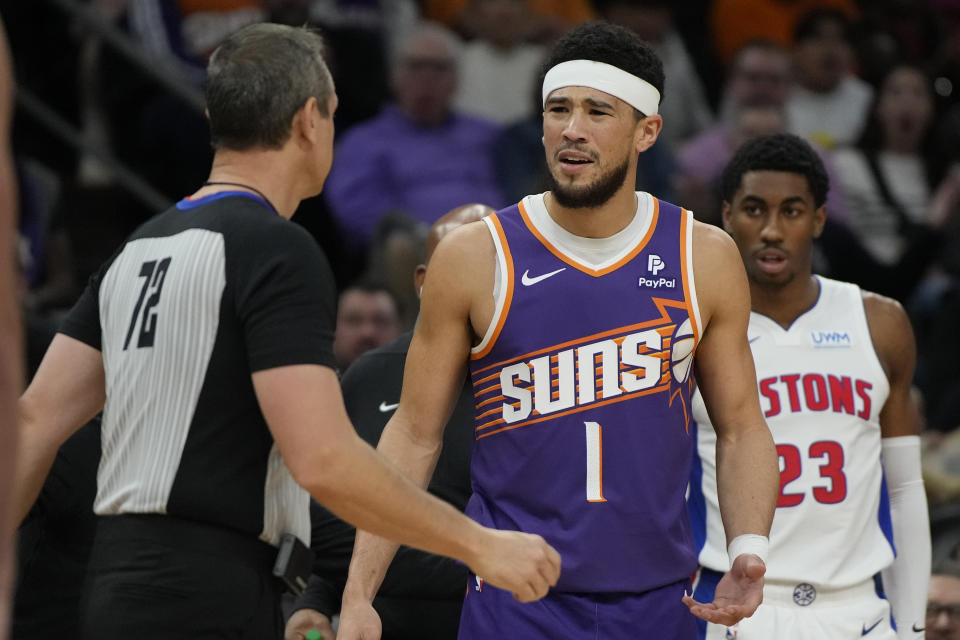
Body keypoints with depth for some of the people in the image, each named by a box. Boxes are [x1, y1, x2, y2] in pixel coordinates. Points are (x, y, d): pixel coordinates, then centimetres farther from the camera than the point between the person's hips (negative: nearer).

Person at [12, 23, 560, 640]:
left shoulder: (139, 250, 15)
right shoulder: (280, 252, -11)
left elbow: (35, 422, 13)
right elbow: (324, 460, -20)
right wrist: (481, 546, -12)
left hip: (122, 585, 9)